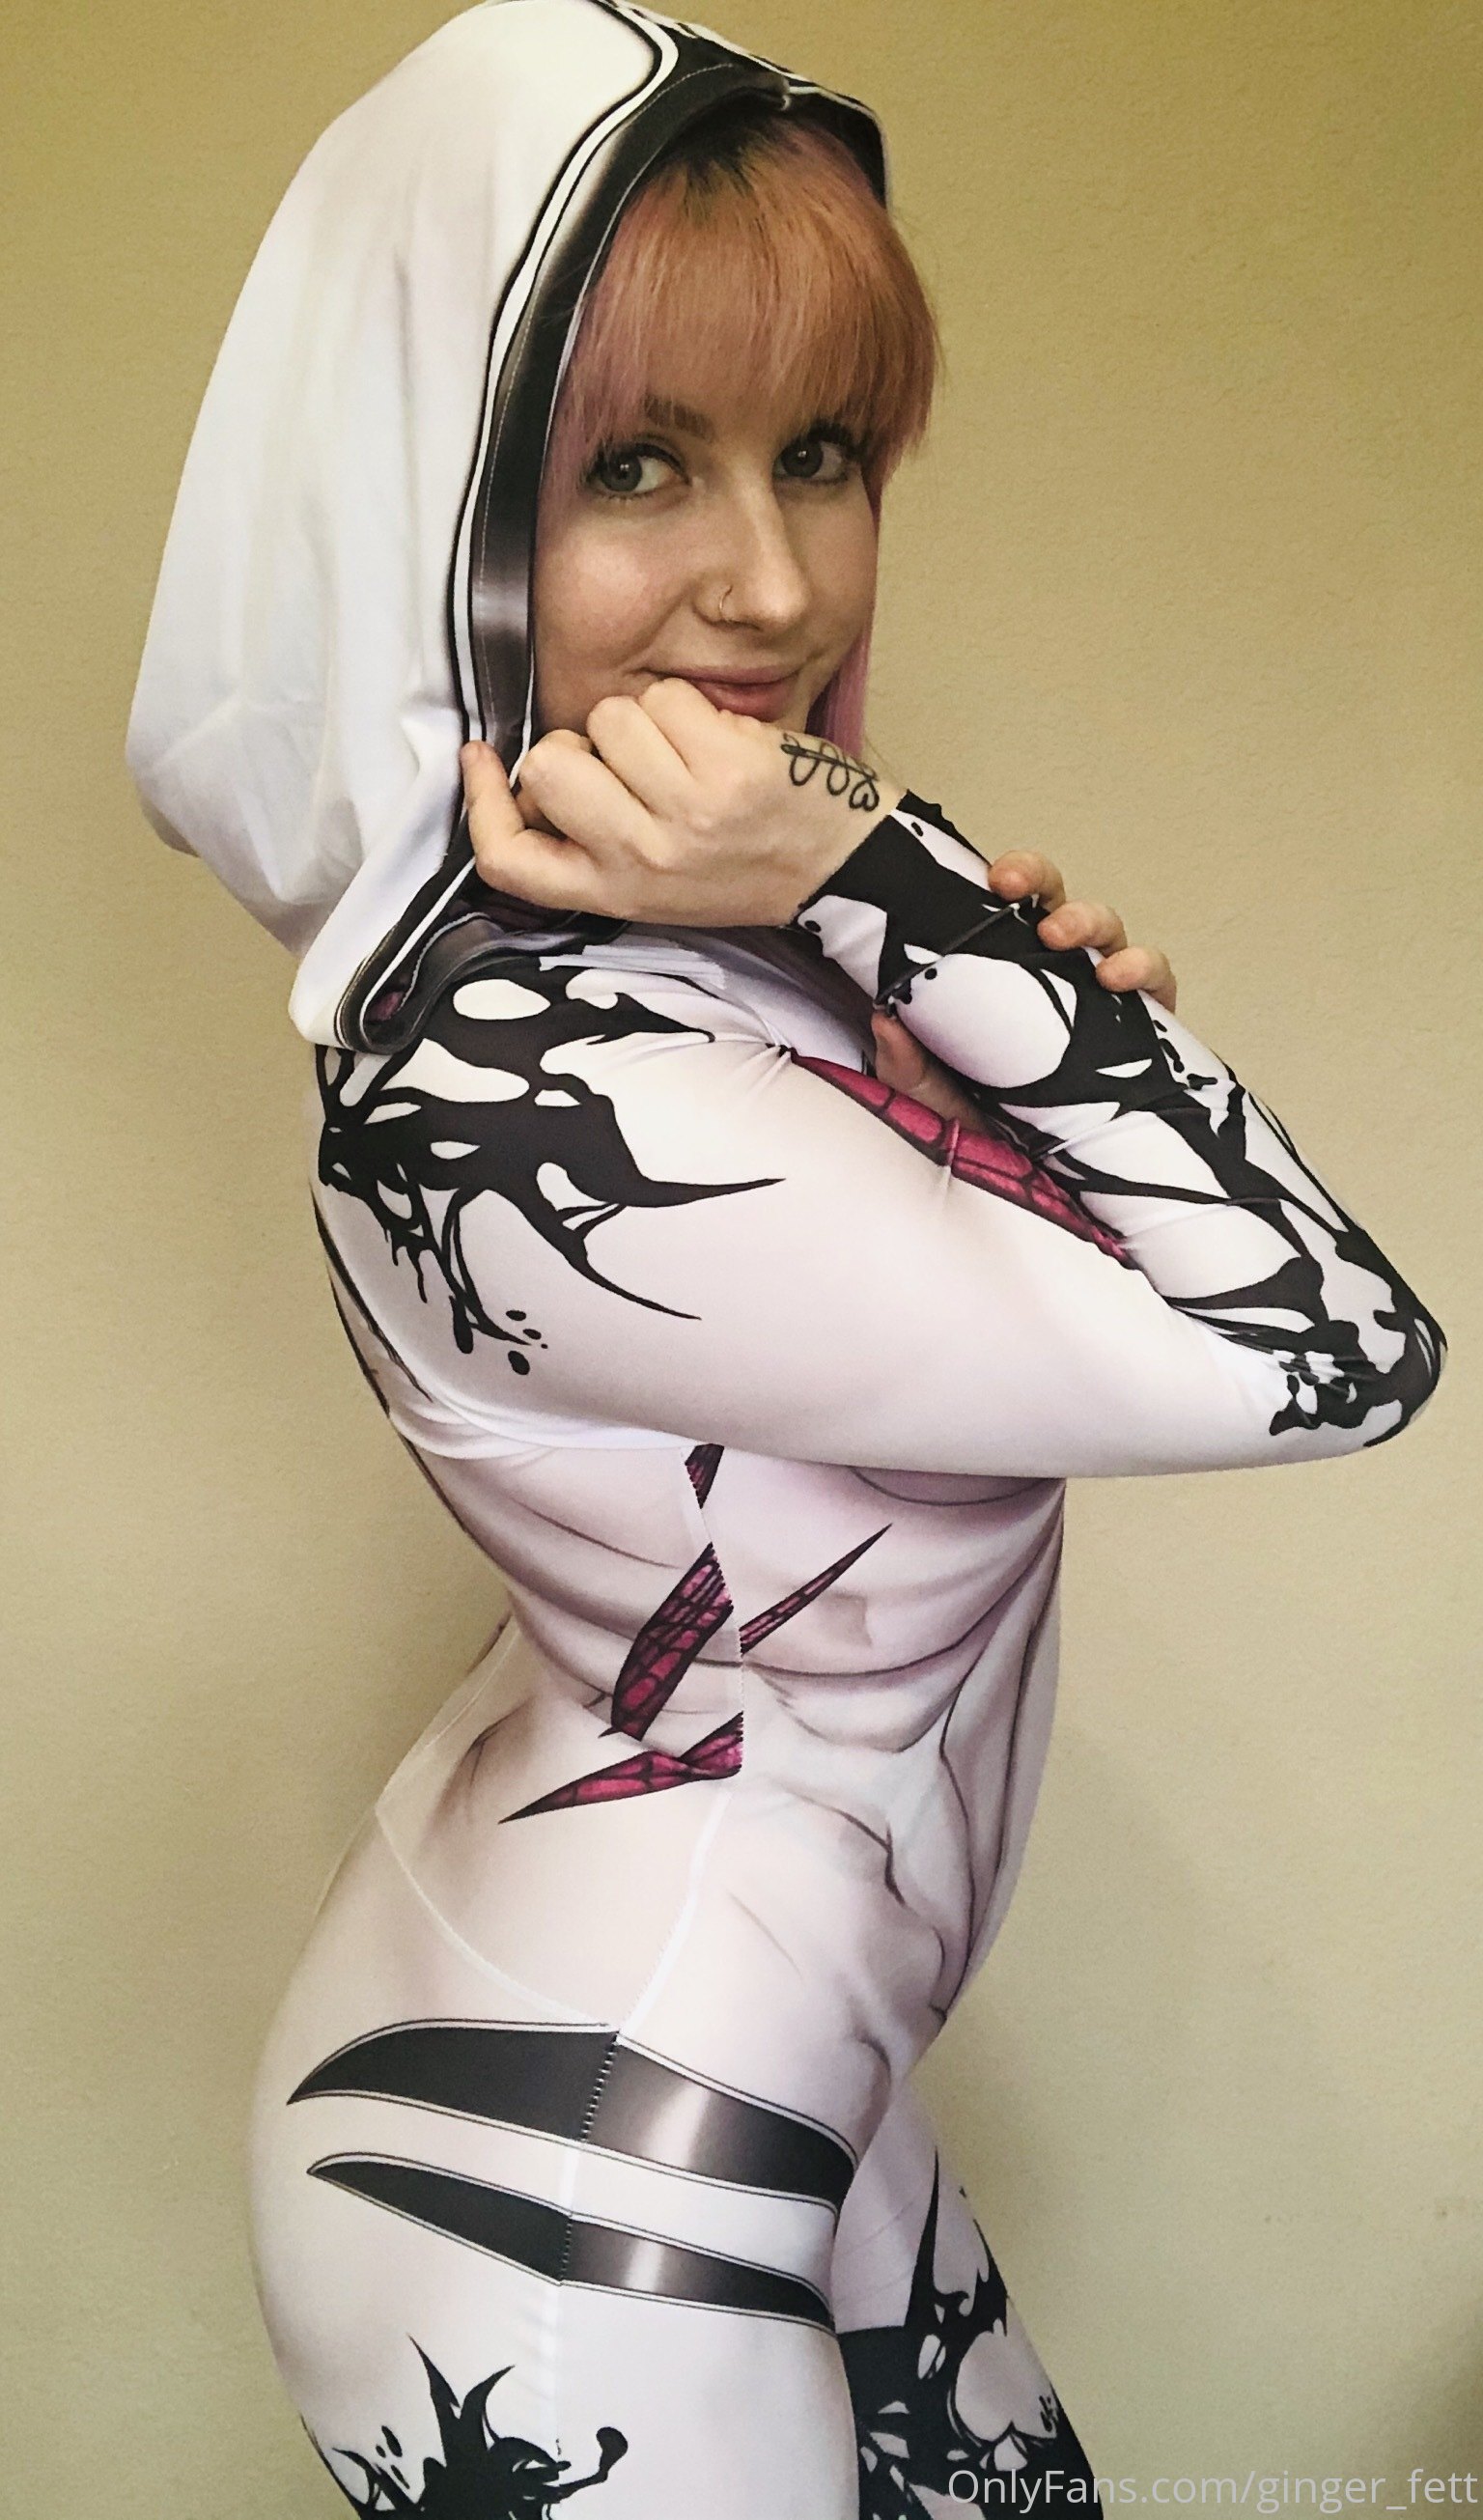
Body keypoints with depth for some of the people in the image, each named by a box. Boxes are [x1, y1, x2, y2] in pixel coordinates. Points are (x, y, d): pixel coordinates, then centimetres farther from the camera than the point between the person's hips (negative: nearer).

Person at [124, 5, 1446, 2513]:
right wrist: (896, 888, -31)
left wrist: (1005, 985, -12)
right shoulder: (502, 1088, -33)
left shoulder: (710, 921, -6)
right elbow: (1324, 1350, -28)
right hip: (561, 2199, -8)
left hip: (723, 2024, 9)